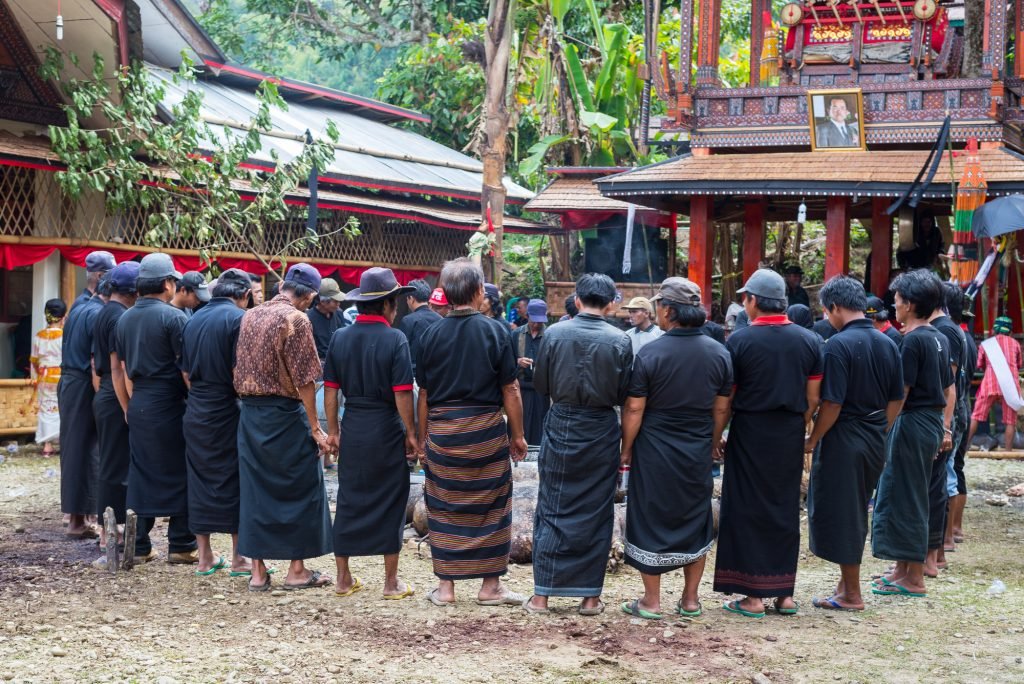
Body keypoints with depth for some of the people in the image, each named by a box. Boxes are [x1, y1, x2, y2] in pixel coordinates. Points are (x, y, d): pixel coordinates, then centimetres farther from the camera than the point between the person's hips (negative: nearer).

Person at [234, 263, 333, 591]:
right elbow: (304, 380, -16)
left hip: (249, 413, 6)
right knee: (300, 488, 6)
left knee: (255, 489, 10)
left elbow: (239, 369, 14)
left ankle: (258, 572, 13)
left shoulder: (249, 316, 8)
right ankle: (297, 570, 10)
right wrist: (315, 428, -11)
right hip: (285, 413, -6)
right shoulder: (296, 320, -13)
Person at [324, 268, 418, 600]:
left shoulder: (340, 338, 2)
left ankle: (344, 579, 17)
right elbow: (402, 393, -14)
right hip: (387, 430, -4)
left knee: (349, 501, 11)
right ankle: (391, 582, 12)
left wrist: (333, 430, 11)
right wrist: (411, 433, -5)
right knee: (390, 503, 6)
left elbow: (331, 389, 3)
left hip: (352, 431, 4)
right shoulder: (395, 339, -11)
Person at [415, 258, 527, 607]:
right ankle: (490, 586, 13)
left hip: (441, 431, 2)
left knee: (443, 509, 9)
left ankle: (445, 587, 12)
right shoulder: (495, 331, -6)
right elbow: (510, 389, -5)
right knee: (490, 508, 9)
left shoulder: (432, 334, 0)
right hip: (486, 431, -2)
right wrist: (518, 435, 4)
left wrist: (422, 438, 13)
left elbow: (424, 394, 4)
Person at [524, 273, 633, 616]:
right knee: (596, 513, 9)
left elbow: (540, 384, 1)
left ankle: (542, 594, 10)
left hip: (560, 427, 1)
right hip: (601, 433, 0)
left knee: (552, 511, 9)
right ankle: (590, 596, 12)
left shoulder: (555, 333, -8)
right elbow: (623, 395, -3)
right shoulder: (620, 340, -9)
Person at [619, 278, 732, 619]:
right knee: (694, 522, 15)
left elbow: (634, 409, -11)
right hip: (697, 454, 4)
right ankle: (690, 599, 21)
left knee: (651, 521, 7)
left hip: (654, 451, -4)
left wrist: (626, 450, 0)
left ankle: (652, 601, 12)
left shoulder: (650, 353, -13)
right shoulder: (719, 353, -1)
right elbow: (721, 409, 5)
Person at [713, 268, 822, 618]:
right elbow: (813, 399, 3)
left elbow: (725, 398, -8)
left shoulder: (739, 340, -10)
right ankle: (784, 593, 16)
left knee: (748, 512, 4)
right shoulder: (809, 341, 2)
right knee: (785, 510, 13)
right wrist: (797, 428, 15)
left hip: (749, 434, -4)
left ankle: (753, 595, 5)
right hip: (790, 438, 4)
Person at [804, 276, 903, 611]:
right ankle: (847, 583, 27)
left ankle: (851, 595, 9)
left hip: (843, 442, -7)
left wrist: (812, 441, -8)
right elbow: (896, 400, 11)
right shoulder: (887, 344, 6)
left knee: (840, 515, 3)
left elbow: (832, 403, -19)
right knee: (856, 513, 19)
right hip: (875, 443, 7)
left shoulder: (839, 344, -16)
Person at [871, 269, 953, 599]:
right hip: (932, 421, 9)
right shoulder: (939, 339, 12)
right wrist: (946, 428, 20)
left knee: (906, 498, -2)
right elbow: (949, 388, 16)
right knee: (907, 495, 16)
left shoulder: (913, 340, -15)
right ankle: (904, 567, 24)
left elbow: (901, 392, -18)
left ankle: (914, 578, 2)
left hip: (913, 423, -9)